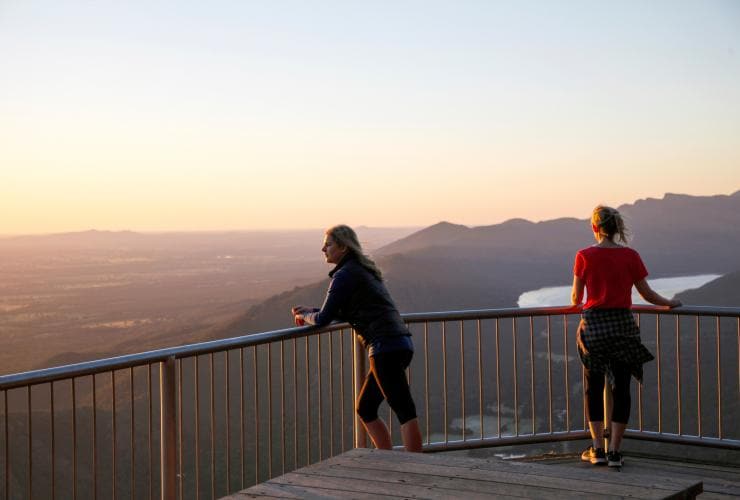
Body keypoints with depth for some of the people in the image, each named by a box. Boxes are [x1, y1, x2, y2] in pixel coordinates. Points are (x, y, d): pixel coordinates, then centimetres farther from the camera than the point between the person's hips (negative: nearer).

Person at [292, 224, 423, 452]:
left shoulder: (345, 275, -8)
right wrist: (312, 310, 23)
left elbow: (324, 318, -6)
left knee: (405, 411, -10)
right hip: (399, 345, 10)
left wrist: (305, 316, 15)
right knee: (364, 408, 16)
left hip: (386, 347, -10)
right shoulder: (363, 269, 21)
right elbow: (348, 312, 31)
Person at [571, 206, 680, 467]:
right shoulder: (630, 256, -3)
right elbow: (647, 294, 3)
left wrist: (576, 303, 27)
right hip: (623, 325, 1)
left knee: (594, 389, 11)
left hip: (593, 325, -1)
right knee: (621, 389, 8)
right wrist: (670, 303, 21)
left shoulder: (584, 256, -5)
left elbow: (576, 297, 3)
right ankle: (614, 451, 8)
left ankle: (597, 449, 12)